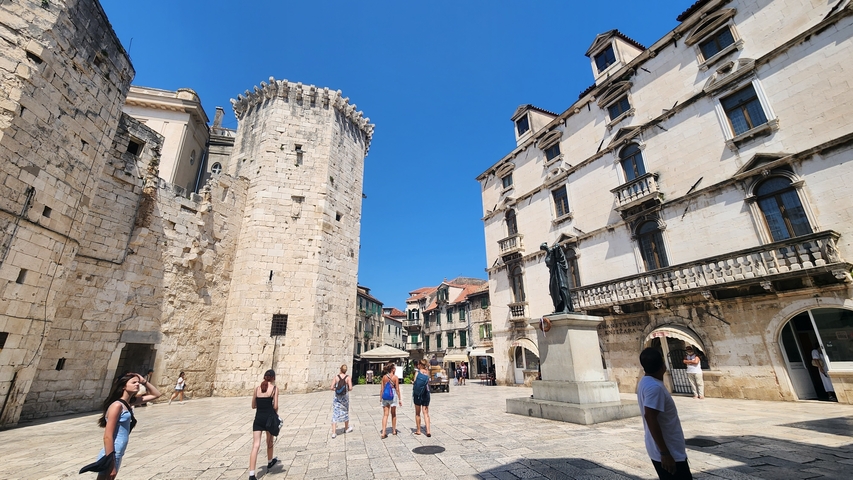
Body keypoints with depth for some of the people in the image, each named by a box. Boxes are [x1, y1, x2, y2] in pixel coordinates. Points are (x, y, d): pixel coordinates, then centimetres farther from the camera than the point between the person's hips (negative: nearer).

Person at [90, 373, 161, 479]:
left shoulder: (129, 403, 5)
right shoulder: (117, 405, -19)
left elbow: (156, 394, 14)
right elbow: (107, 437, -20)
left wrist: (144, 381, 1)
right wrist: (111, 464, -19)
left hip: (117, 455, 8)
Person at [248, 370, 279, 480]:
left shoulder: (257, 388, 4)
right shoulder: (274, 388, -7)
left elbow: (253, 406, 11)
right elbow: (275, 406, -10)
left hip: (258, 418, 2)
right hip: (269, 418, -2)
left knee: (255, 446, -1)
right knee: (269, 442, 22)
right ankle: (270, 462, 44)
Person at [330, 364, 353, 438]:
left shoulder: (336, 377, -5)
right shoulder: (348, 377, -8)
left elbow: (332, 388, -7)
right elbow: (350, 388, -14)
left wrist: (336, 389, 12)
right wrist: (347, 389, 7)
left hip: (337, 396, 0)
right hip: (345, 396, 0)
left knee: (335, 414, 5)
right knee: (345, 412, 19)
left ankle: (334, 432, -1)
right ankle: (346, 428, 36)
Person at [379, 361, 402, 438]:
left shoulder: (384, 377, 1)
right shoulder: (395, 377, -8)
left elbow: (382, 388, 2)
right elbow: (397, 389, -8)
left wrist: (380, 397, 13)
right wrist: (400, 399, -1)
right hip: (393, 395, -2)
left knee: (385, 414, 5)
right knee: (393, 414, 16)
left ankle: (384, 432, -2)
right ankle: (394, 430, 28)